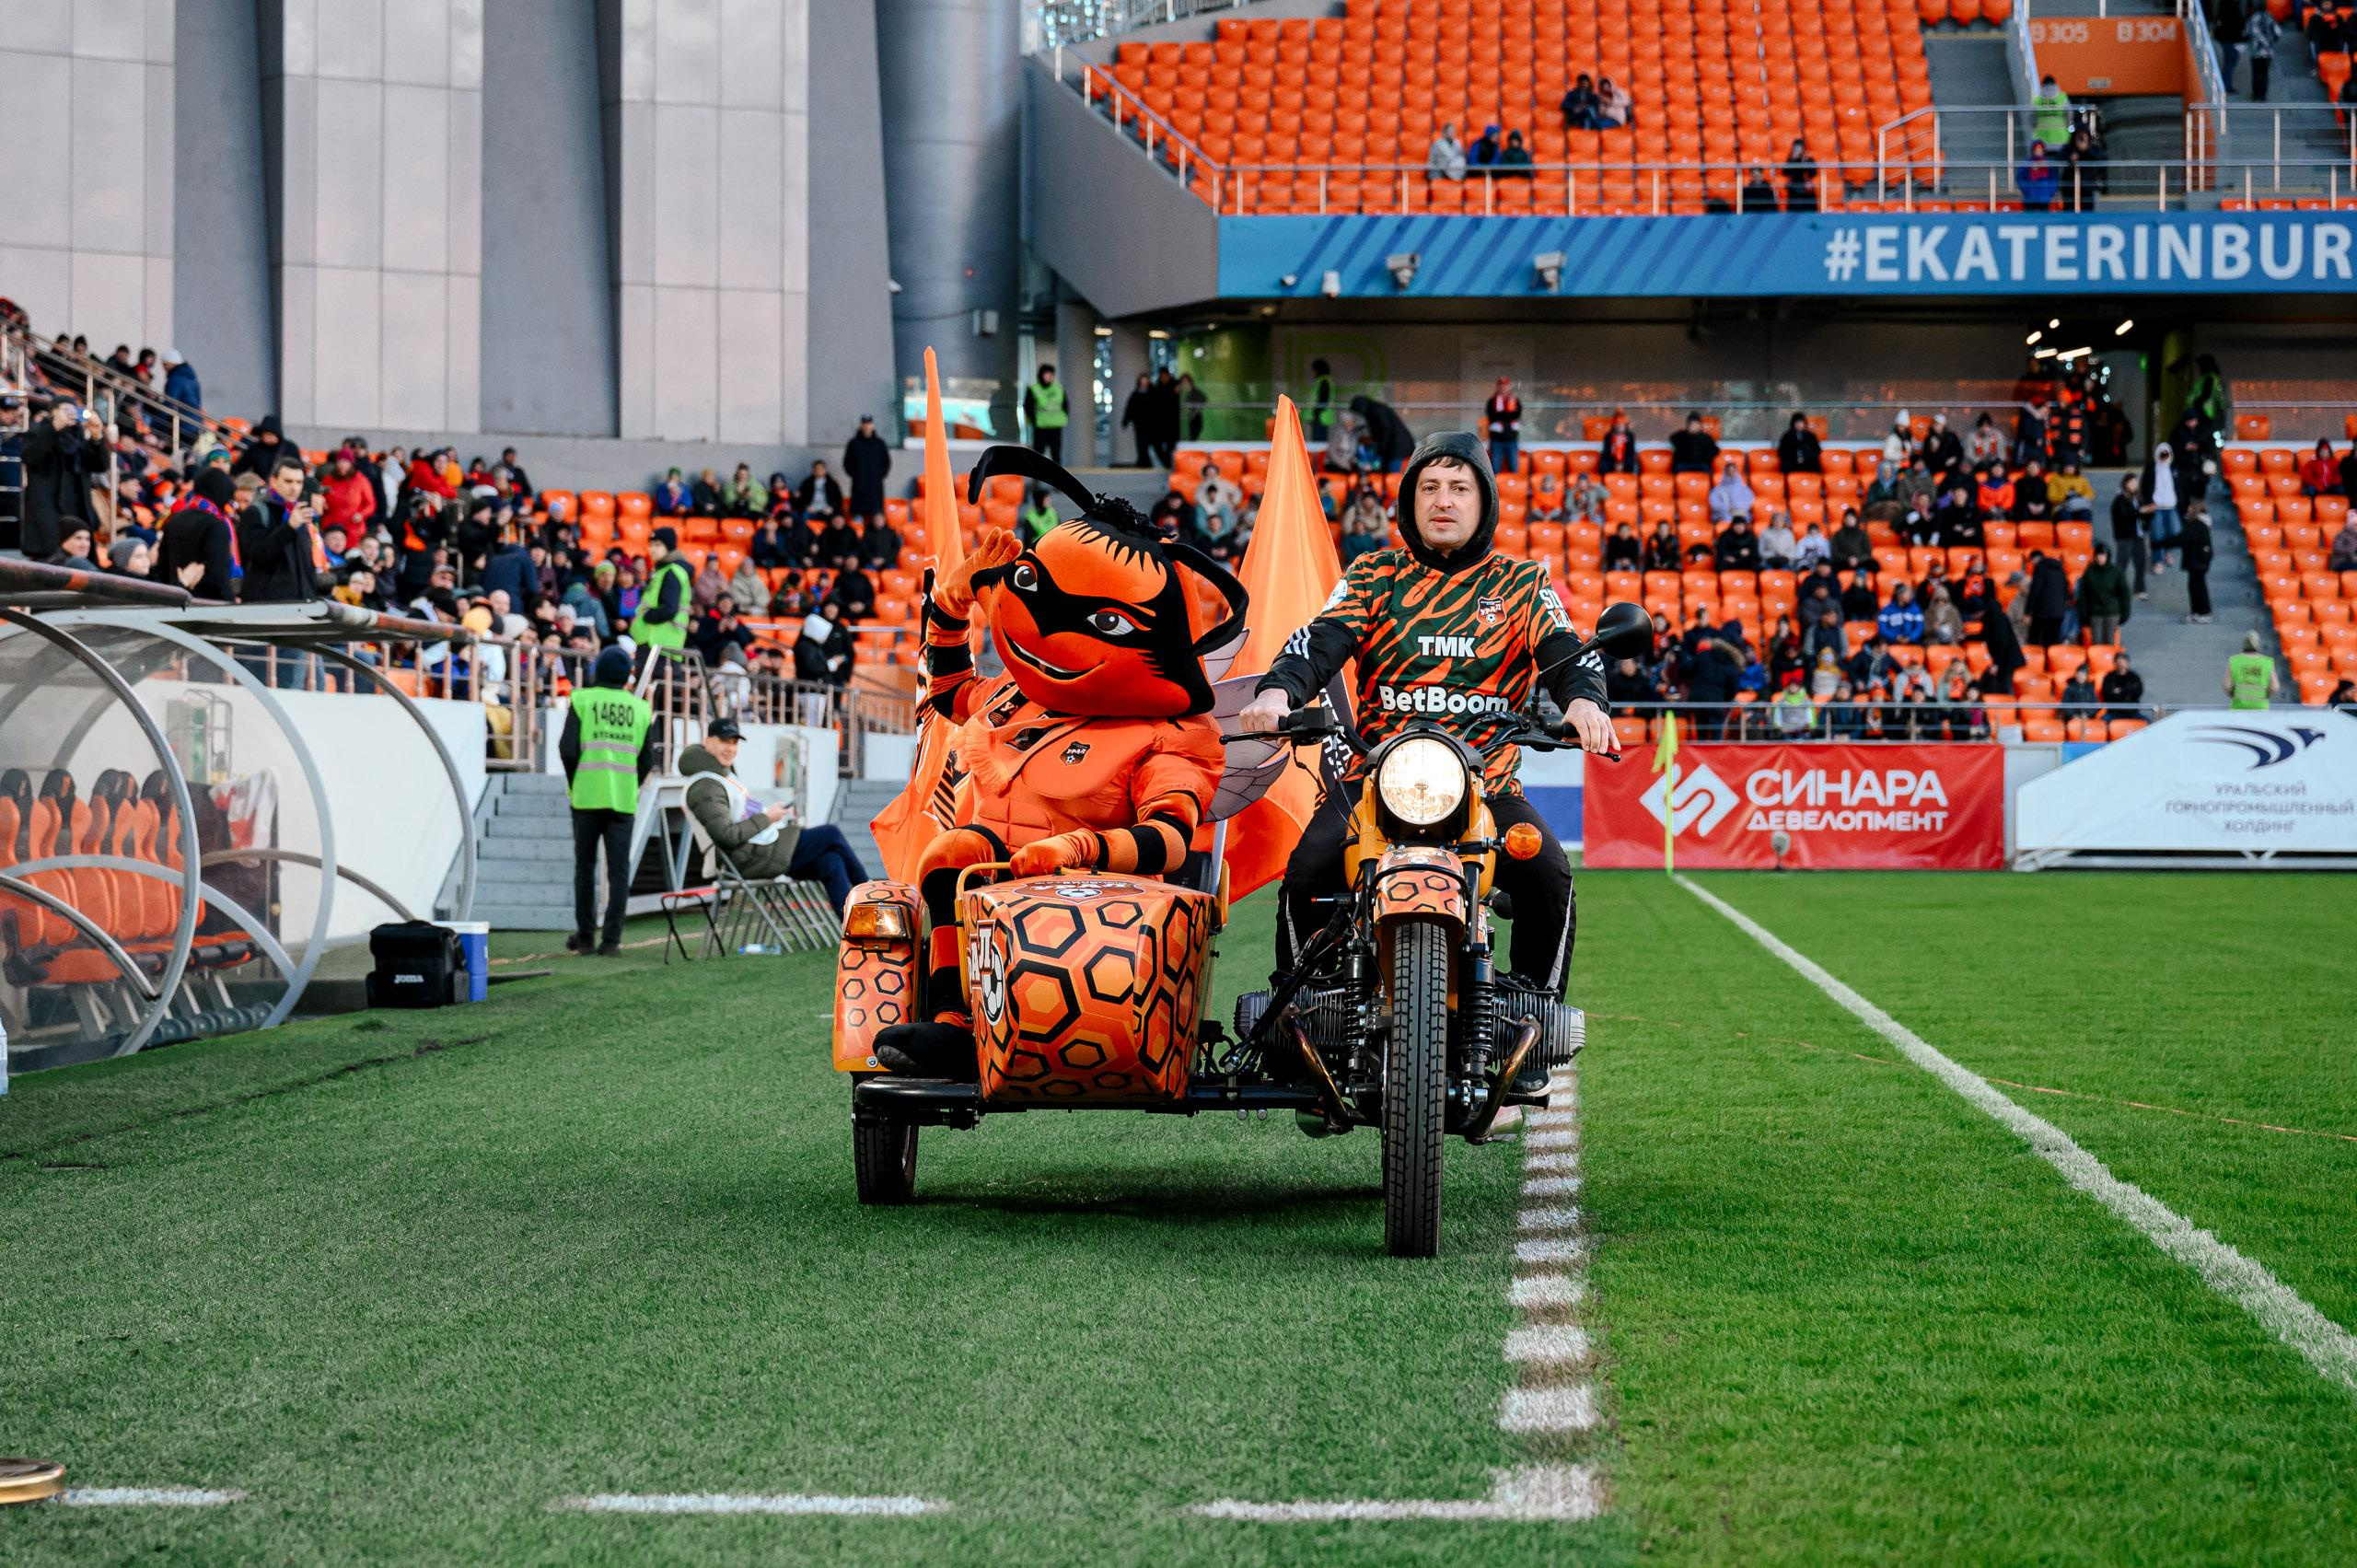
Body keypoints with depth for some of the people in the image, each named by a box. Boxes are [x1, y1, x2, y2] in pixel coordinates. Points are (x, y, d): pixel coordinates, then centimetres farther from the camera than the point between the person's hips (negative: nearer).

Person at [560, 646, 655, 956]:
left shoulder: (582, 700, 0)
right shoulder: (641, 708, 8)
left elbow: (568, 748, -6)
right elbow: (647, 760, 6)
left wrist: (574, 785, 8)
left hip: (587, 796, -1)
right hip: (624, 800, 1)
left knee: (585, 867, 10)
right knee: (618, 870, 2)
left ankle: (585, 936, 13)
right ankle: (611, 940, -2)